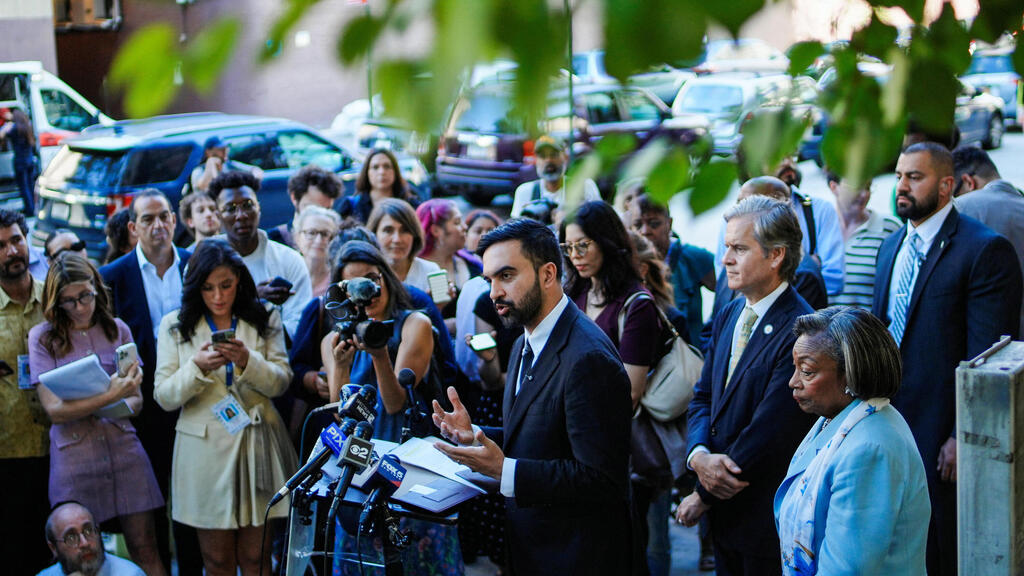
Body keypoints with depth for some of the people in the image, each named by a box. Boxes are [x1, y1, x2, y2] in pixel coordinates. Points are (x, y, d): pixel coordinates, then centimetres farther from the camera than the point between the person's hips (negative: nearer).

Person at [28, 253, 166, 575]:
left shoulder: (117, 330, 10)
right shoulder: (43, 338, 2)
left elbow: (136, 401, 11)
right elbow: (54, 410, -6)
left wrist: (126, 402, -13)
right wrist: (110, 396, -18)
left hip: (123, 448, 2)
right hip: (74, 455, -2)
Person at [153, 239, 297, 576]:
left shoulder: (265, 320, 7)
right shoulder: (175, 326, 5)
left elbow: (281, 382, -1)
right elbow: (164, 397, -1)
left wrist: (248, 361, -19)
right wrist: (197, 367, -19)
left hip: (257, 445, 0)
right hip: (204, 449, 0)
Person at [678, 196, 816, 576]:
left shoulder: (799, 333, -21)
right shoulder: (729, 317, 8)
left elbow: (767, 434, -22)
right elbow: (703, 398, 10)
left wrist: (703, 496, -13)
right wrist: (699, 456, -11)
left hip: (769, 522, -8)